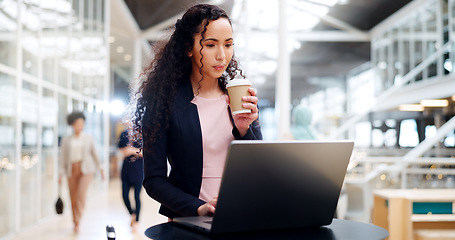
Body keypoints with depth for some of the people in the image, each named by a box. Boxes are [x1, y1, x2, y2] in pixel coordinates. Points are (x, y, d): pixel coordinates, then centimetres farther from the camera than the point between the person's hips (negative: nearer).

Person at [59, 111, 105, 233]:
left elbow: (94, 154, 7)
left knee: (81, 195, -19)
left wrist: (100, 169, 5)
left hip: (86, 170, -2)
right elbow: (63, 157, 2)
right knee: (73, 198, 4)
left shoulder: (88, 138, 2)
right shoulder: (66, 140, 3)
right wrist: (61, 174, -6)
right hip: (72, 171, 2)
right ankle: (75, 221, 26)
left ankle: (77, 223, -14)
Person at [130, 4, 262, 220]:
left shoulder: (240, 96, 8)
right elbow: (154, 179, -3)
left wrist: (244, 129, -11)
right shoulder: (164, 99, -3)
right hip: (189, 223, -2)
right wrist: (198, 208, -18)